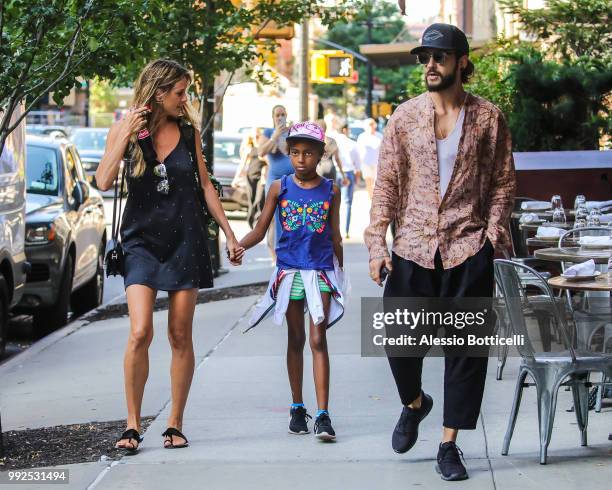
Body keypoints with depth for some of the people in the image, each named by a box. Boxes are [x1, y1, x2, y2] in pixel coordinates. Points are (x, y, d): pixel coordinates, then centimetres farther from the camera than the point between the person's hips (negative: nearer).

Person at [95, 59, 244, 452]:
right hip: (142, 240, -2)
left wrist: (229, 234, 11)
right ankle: (133, 424, -2)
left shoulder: (188, 131, 5)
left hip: (185, 239, 2)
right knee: (140, 332, -14)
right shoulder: (124, 129, 0)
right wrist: (127, 135, -17)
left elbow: (205, 185, 12)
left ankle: (175, 424, 12)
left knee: (181, 336, 3)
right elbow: (104, 182, -11)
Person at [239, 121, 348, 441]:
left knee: (318, 340, -8)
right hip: (289, 271, 1)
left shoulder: (330, 191, 2)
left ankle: (323, 415, -12)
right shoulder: (280, 188, 1)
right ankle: (297, 408, 22)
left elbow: (335, 237, 10)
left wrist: (339, 274, 15)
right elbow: (259, 231, 2)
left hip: (321, 272, -1)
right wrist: (236, 247, -16)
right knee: (295, 340, 11)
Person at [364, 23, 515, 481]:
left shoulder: (488, 117, 3)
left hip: (468, 250, -1)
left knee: (465, 348, 1)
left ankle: (450, 445, 11)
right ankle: (414, 402, 32)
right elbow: (386, 183, 5)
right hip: (412, 249, 1)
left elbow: (504, 182, 6)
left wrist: (493, 233, -7)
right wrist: (378, 243, -2)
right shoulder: (405, 116, 6)